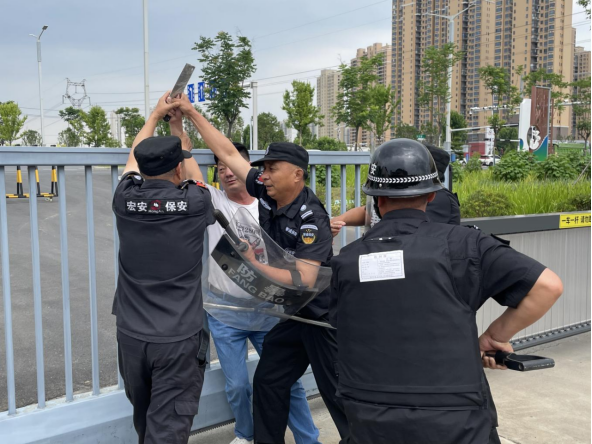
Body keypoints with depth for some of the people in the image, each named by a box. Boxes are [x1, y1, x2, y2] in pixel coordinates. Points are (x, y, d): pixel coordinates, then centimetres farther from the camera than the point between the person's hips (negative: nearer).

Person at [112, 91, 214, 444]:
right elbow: (193, 172, 13)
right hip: (179, 339, -4)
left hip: (131, 335, 4)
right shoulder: (193, 204, -11)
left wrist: (157, 114, 26)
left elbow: (133, 161, 17)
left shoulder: (126, 200, -5)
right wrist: (179, 124, 26)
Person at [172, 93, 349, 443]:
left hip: (325, 317, -8)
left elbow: (303, 279, -30)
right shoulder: (267, 194, -4)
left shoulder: (312, 219, -25)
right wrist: (191, 113, -2)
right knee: (268, 382, 13)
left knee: (337, 393, 2)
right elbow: (229, 153, -1)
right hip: (295, 313, 8)